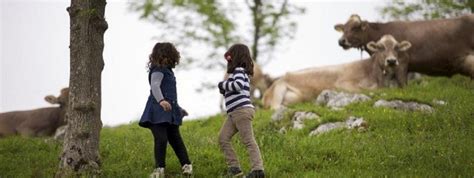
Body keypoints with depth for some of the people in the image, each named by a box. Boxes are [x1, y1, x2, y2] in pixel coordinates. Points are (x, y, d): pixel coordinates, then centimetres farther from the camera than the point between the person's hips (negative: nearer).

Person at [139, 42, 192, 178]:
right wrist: (161, 100, -44)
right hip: (158, 111, -8)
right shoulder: (158, 71, -8)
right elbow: (155, 86, -26)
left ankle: (186, 165, 12)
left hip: (170, 112, 8)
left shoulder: (168, 71, 19)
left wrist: (179, 109, 38)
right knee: (161, 139, -13)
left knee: (175, 139, 8)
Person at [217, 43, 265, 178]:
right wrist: (224, 90, 9)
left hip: (242, 110, -10)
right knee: (223, 138, 4)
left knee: (249, 141, -13)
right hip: (233, 113, 10)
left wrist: (223, 85, -10)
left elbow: (238, 85, -25)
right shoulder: (238, 72, 24)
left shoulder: (239, 70, -6)